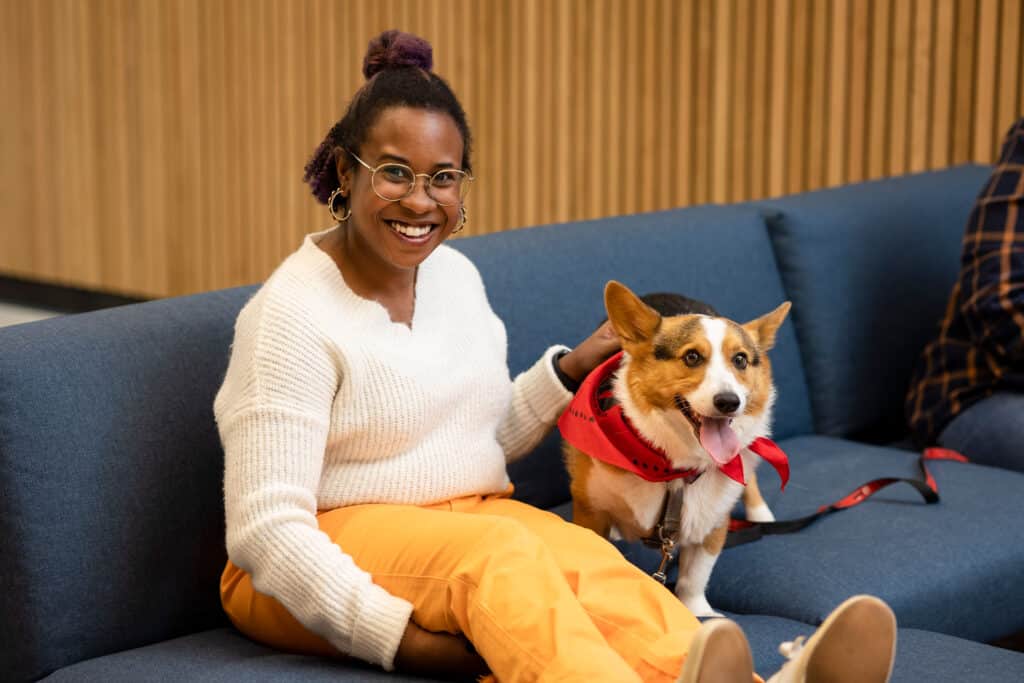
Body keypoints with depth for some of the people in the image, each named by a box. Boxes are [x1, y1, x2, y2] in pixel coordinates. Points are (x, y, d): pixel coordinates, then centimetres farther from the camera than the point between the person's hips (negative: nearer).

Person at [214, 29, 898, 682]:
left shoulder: (456, 273, 11)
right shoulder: (295, 313, -12)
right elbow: (266, 529, -18)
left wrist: (571, 367, 10)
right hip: (327, 561, -6)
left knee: (584, 557, -28)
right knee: (503, 552, -36)